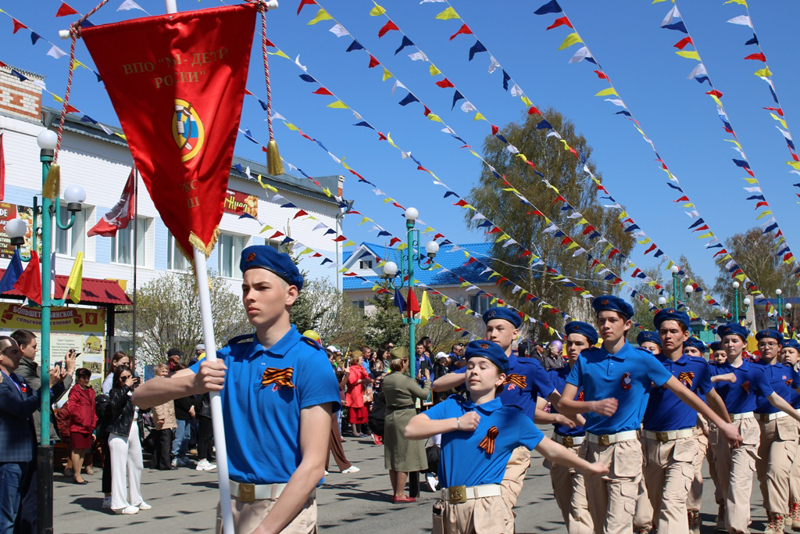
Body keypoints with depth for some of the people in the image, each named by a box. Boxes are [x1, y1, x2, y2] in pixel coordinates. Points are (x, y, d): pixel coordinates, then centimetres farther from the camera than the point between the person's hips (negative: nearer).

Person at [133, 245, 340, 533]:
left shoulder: (310, 362, -12)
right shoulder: (231, 356, 4)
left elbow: (313, 465, -17)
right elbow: (142, 396, -2)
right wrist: (192, 384, -23)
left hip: (286, 509, -5)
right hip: (231, 505, 5)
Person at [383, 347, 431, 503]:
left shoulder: (386, 379, 5)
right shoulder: (406, 380, -17)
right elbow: (424, 394, -11)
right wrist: (427, 379, 6)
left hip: (390, 418, 7)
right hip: (405, 419, -7)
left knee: (393, 456, 12)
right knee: (404, 457, -1)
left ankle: (396, 492, 19)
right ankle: (400, 494, 2)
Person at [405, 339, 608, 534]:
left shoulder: (511, 417, 6)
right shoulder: (451, 406, 12)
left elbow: (552, 450, 16)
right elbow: (410, 430, 0)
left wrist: (588, 467, 24)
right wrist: (457, 422, -5)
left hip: (488, 509, -3)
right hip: (448, 509, 3)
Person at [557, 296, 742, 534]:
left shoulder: (642, 360, -2)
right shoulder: (586, 359, 5)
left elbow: (682, 392, 3)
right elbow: (563, 404, 1)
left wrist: (722, 423, 5)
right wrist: (593, 405, -19)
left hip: (625, 449, -4)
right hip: (593, 447, 4)